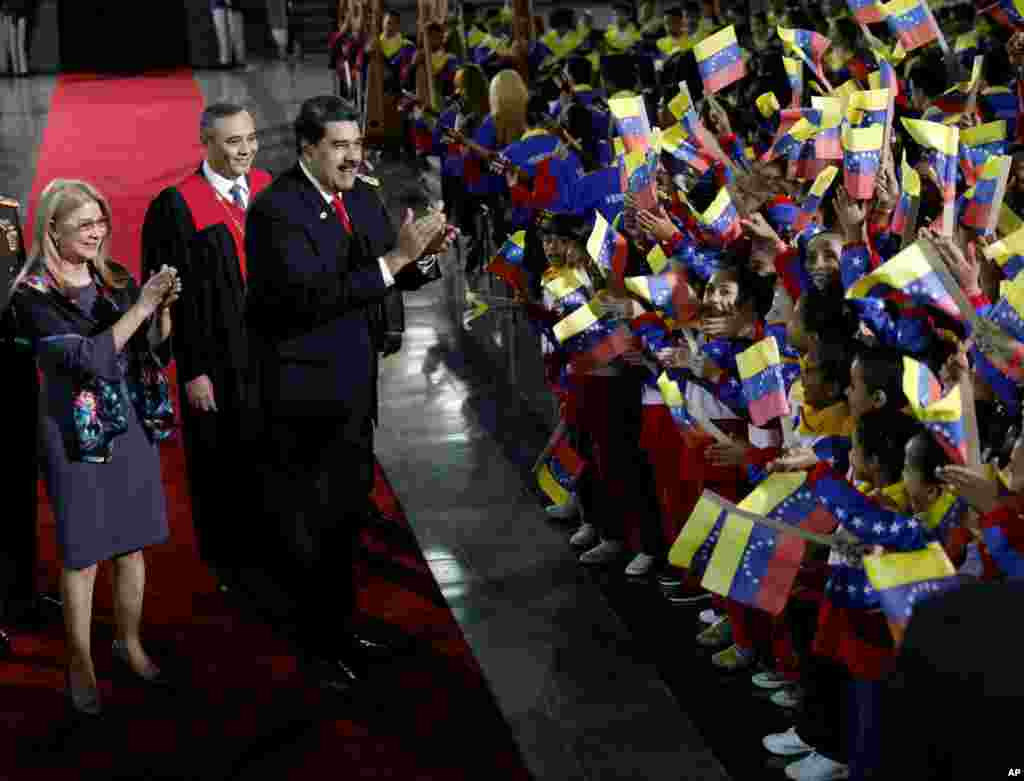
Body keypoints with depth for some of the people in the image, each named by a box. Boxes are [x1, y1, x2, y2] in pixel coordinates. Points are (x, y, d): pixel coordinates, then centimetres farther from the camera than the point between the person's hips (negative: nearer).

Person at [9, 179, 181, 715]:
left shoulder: (117, 279, 3)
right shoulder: (33, 295, -12)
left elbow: (156, 346, 7)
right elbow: (84, 358, -22)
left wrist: (165, 307, -13)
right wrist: (138, 307, -25)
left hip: (134, 425, 5)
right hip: (77, 433, -5)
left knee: (132, 543, 13)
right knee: (82, 554, 4)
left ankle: (129, 641, 31)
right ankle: (80, 664, 17)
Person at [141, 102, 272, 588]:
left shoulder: (267, 188, 1)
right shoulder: (176, 206, -15)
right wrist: (192, 370, -14)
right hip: (218, 361, -4)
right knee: (221, 462, 11)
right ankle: (226, 557, 30)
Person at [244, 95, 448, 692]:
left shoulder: (363, 198, 5)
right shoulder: (277, 210, -19)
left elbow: (394, 278, 9)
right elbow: (312, 296, -29)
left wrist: (422, 252, -12)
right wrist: (393, 258, -31)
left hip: (354, 386, 8)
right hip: (302, 391, -8)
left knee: (349, 511, 19)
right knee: (305, 525, 4)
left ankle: (340, 625, 34)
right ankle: (315, 644, 18)